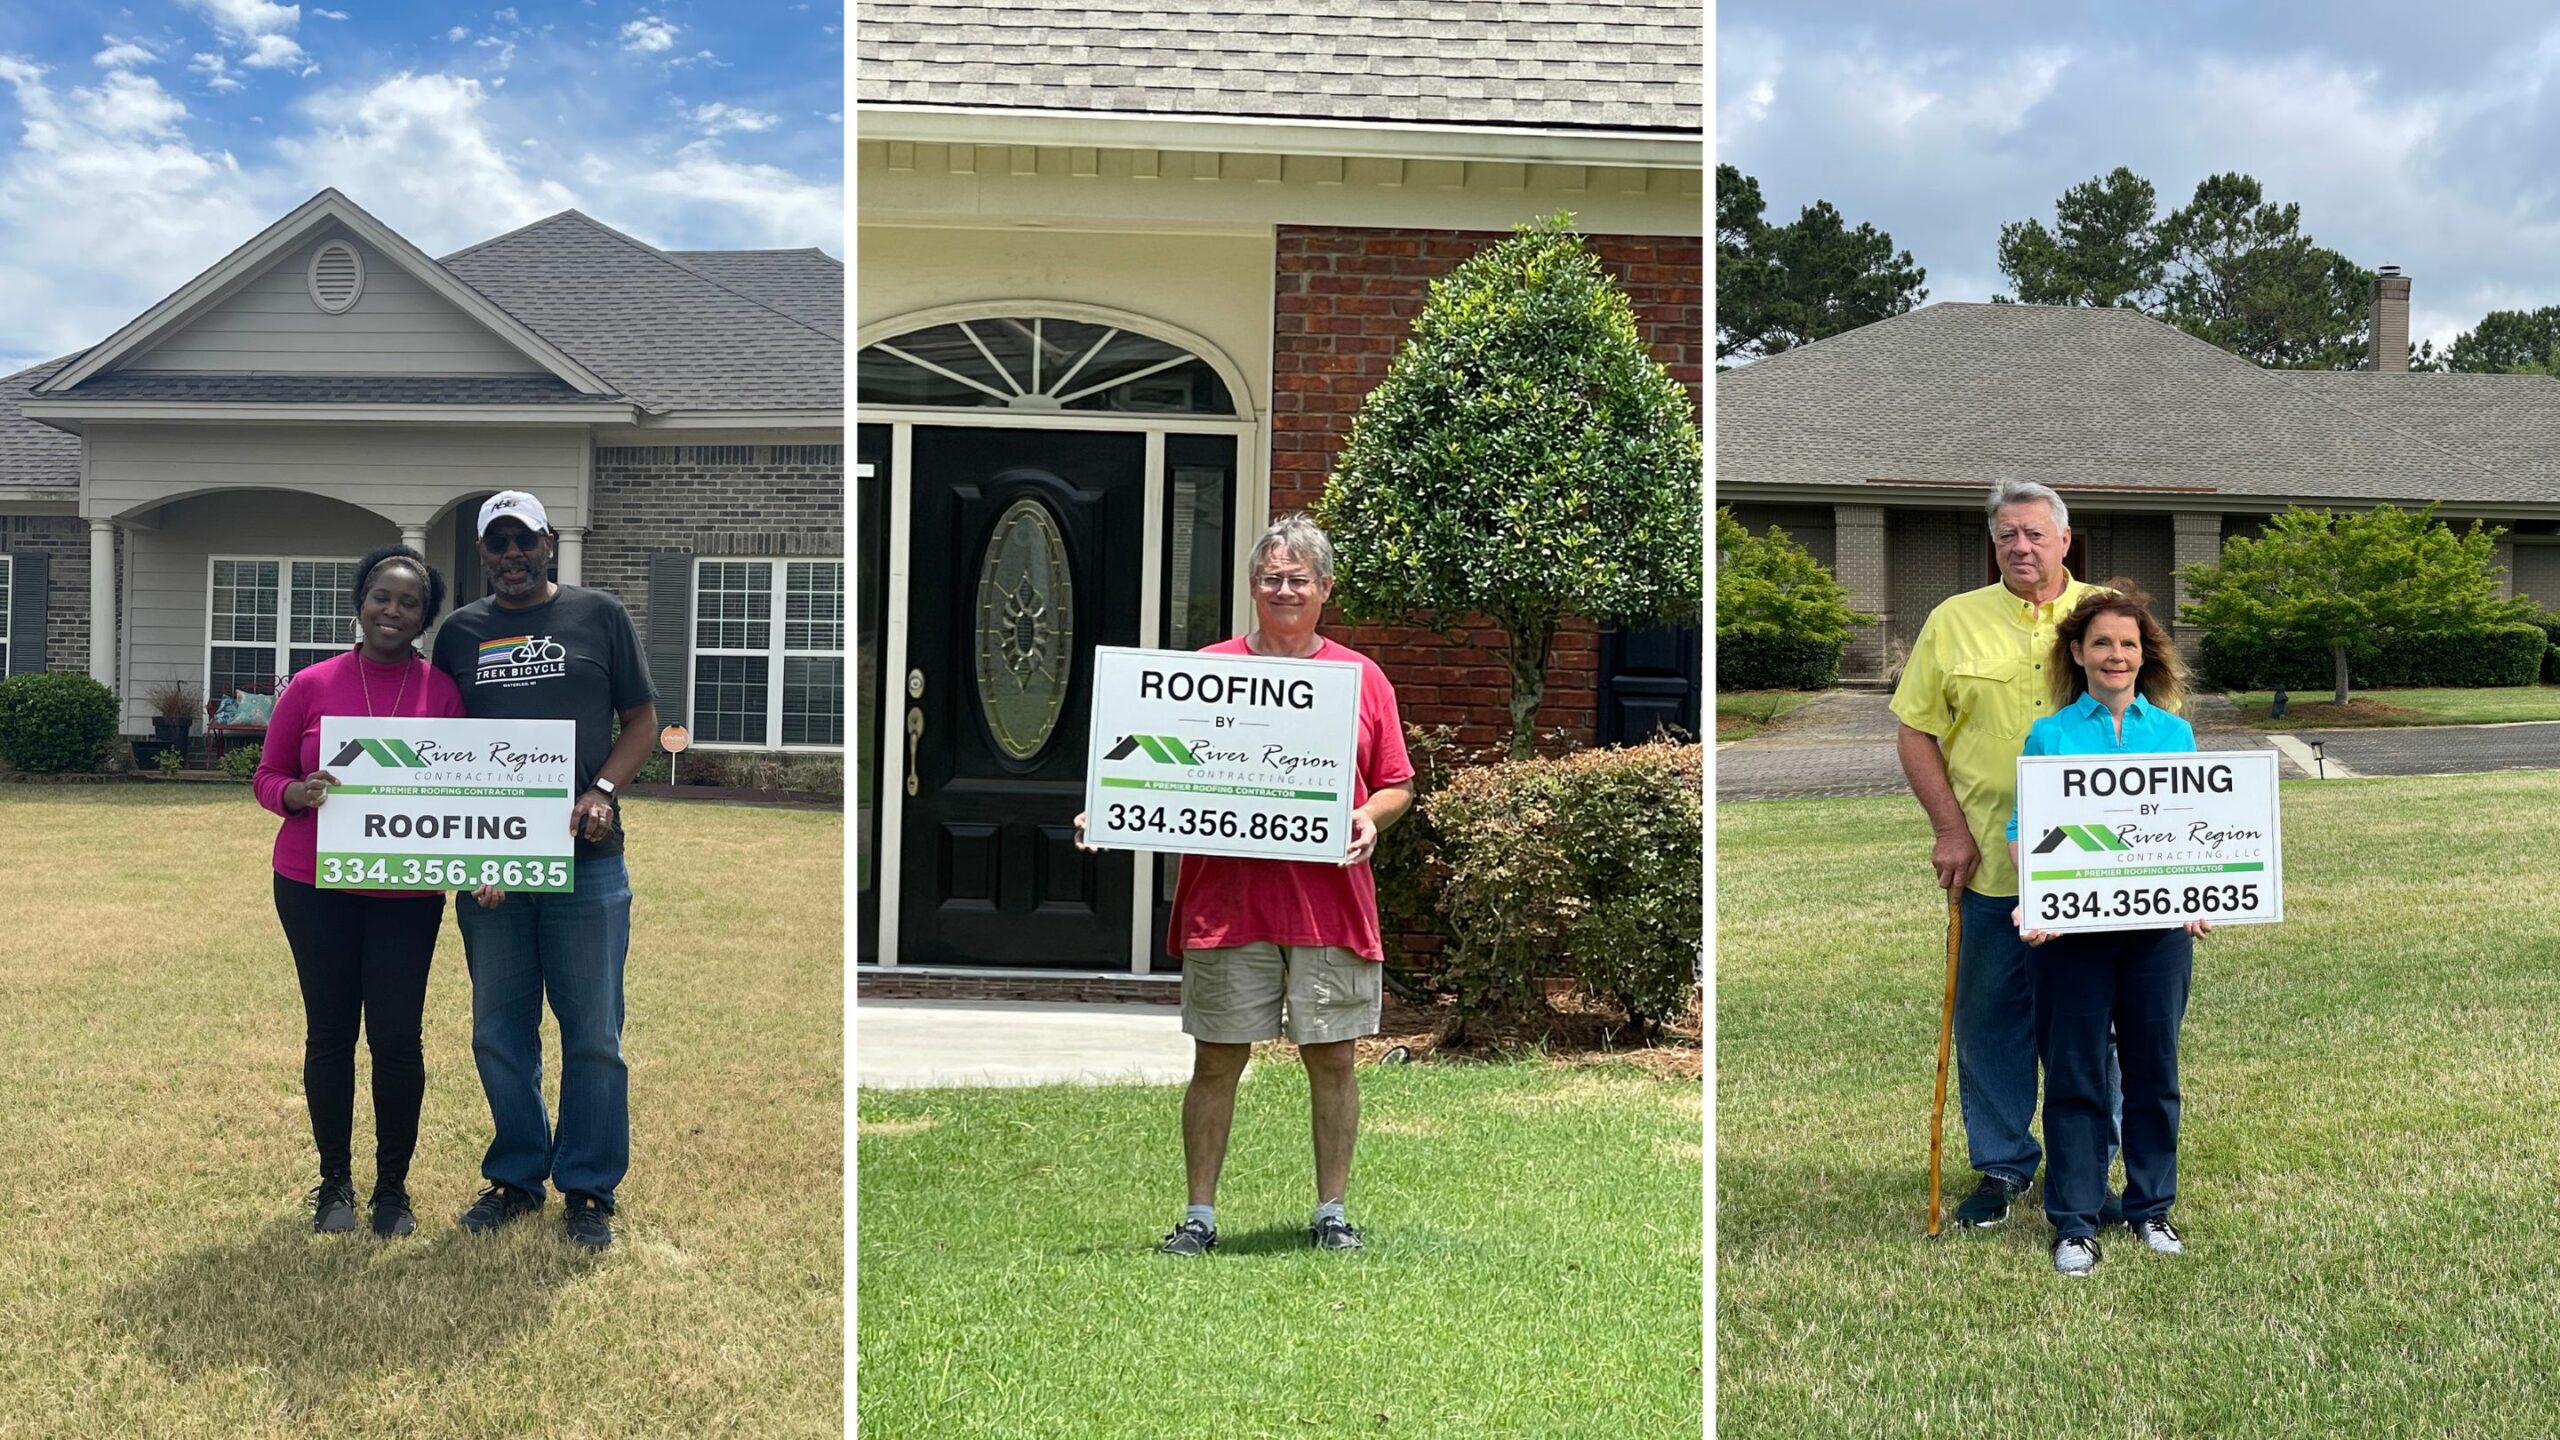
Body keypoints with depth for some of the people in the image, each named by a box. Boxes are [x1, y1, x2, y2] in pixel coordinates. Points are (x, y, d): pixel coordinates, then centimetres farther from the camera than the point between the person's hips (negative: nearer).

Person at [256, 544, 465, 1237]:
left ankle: (393, 1187, 17)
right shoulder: (311, 686, 0)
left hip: (408, 893, 0)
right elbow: (267, 777, 7)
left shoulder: (442, 691, -1)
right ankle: (335, 1183, 21)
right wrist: (301, 793, -16)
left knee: (397, 1035, 1)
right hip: (316, 888, 1)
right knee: (330, 1032, 7)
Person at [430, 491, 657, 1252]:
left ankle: (589, 1189, 12)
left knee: (592, 1034, 1)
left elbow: (642, 718, 5)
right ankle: (516, 1175, 24)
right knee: (499, 1032, 10)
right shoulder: (460, 632, 11)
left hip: (586, 855, -3)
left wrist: (601, 791, -11)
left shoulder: (599, 616, 5)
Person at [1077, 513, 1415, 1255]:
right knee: (1216, 1059, 4)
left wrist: (1370, 818, -8)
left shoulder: (1362, 678, 9)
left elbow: (1397, 785, 12)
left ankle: (1332, 1213, 18)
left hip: (1329, 902, 1)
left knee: (1333, 1058, 5)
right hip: (1226, 901, 0)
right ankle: (1199, 1215, 14)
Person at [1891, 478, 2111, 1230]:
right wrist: (1949, 828, -5)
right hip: (1988, 859, 0)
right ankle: (2000, 1164, 21)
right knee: (1989, 1017, 7)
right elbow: (1915, 731, 4)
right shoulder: (1954, 621, 4)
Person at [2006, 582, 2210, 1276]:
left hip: (2158, 924, 2)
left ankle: (2152, 1207, 25)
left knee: (2153, 1067, 10)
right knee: (2074, 1072, 3)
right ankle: (2074, 1222, 11)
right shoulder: (2048, 735, 3)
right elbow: (2024, 832, 0)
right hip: (2072, 926, -2)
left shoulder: (2175, 732, 8)